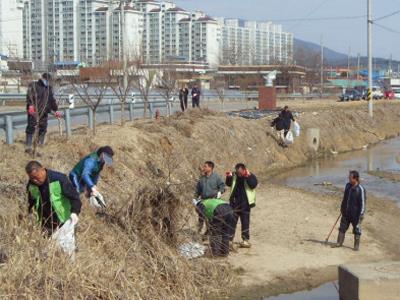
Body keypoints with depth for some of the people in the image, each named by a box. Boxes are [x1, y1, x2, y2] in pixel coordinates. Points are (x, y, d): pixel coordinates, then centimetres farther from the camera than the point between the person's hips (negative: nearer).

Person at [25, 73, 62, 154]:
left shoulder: (49, 88, 20)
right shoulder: (33, 86, 2)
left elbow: (52, 100, 22)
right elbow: (29, 96, -12)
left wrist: (56, 110, 12)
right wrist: (30, 105, -27)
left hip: (44, 113, 6)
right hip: (34, 112, -6)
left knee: (43, 129, 3)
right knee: (31, 128, -7)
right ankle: (28, 147, -5)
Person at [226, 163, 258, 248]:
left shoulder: (251, 176, -6)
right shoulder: (234, 175, 4)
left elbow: (253, 185, -20)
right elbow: (228, 184, 10)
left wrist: (248, 176, -31)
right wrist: (229, 177, -9)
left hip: (245, 203, -3)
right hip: (234, 202, 3)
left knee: (245, 222, 4)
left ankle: (246, 240, 12)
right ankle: (229, 239, 14)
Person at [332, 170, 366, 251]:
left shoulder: (360, 189, -17)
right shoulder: (348, 186, 3)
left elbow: (362, 202, -16)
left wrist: (361, 214, -17)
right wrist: (342, 208, 18)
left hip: (355, 213, -6)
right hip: (346, 212, 6)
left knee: (356, 230, 6)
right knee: (342, 227, 11)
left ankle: (357, 245, 17)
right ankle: (339, 243, 22)